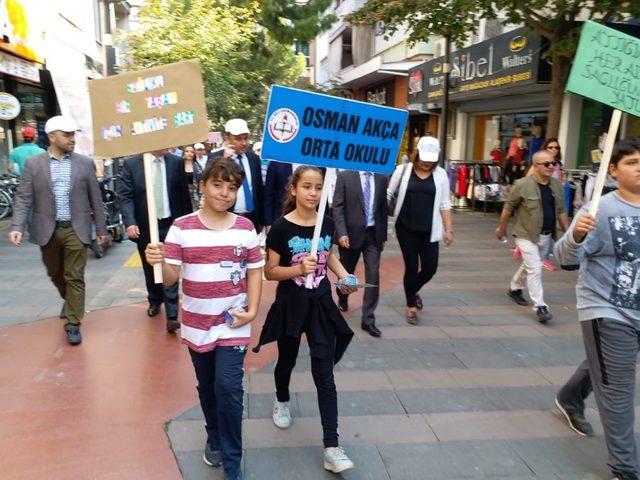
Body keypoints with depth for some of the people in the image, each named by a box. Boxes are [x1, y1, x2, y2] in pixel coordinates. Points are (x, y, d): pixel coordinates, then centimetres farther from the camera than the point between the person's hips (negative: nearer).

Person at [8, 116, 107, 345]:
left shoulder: (85, 163, 1)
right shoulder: (33, 164, 0)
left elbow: (95, 199, 4)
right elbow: (23, 198, -2)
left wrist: (101, 228, 5)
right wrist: (17, 227, -14)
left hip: (76, 229, -1)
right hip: (48, 230, 2)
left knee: (75, 277, -1)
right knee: (56, 274, 18)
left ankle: (73, 324, 6)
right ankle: (70, 301, 45)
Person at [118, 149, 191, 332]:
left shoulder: (176, 162, -1)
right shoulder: (131, 163, -4)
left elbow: (183, 194, 4)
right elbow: (125, 196, -7)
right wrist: (130, 222, -19)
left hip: (171, 225, -1)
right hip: (144, 226, 1)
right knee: (150, 268, 16)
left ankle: (172, 316, -3)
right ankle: (155, 301, 39)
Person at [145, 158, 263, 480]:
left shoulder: (245, 228, -3)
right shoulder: (181, 228, -7)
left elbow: (254, 272, 3)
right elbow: (170, 278, -9)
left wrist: (252, 310, -8)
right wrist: (158, 262, -30)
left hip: (233, 324, -1)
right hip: (197, 325, 1)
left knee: (228, 387, -9)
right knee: (207, 388, 17)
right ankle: (214, 439, 43)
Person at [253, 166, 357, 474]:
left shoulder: (327, 224, -2)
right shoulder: (281, 228, -14)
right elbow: (270, 272, -10)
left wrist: (344, 275, -2)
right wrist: (298, 268, -27)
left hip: (321, 305, 2)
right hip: (290, 306, -2)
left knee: (324, 374, 0)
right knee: (287, 361, 21)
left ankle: (331, 447, 4)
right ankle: (282, 401, 53)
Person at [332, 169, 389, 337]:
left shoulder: (382, 178, 3)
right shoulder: (344, 176, -5)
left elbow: (384, 207, 9)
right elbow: (337, 207, -9)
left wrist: (383, 234, 9)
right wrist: (341, 233, -17)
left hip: (373, 234, 2)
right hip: (351, 233, -2)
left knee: (373, 275, -5)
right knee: (346, 271, 16)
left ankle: (368, 319, 3)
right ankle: (342, 300, 45)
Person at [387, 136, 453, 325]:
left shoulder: (440, 174, 2)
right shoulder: (403, 170, -3)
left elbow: (444, 204, 6)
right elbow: (388, 194, 3)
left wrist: (448, 229, 3)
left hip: (429, 230, 2)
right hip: (406, 228, -2)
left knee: (430, 268, 2)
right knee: (411, 267, 2)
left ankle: (414, 290, 35)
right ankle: (411, 306, 21)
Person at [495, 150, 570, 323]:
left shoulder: (557, 185, 4)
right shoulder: (523, 185, -15)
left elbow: (561, 211, 12)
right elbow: (508, 207, -6)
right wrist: (501, 229, 1)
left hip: (546, 236, 7)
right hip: (527, 235, -6)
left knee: (529, 265, 21)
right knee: (535, 270, -9)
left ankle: (514, 288, 43)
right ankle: (540, 307, -2)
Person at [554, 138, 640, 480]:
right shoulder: (601, 210, -18)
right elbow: (565, 258, -23)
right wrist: (576, 236, -42)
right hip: (606, 311, -7)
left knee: (603, 368, 27)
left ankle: (569, 400, 56)